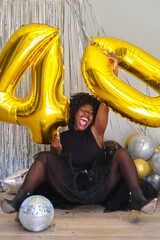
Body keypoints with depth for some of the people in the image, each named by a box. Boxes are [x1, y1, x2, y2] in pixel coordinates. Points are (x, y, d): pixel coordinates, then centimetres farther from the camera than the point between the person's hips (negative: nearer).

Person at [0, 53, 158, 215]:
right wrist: (57, 151, -10)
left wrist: (114, 72, -14)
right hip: (69, 190, 1)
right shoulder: (60, 138, 12)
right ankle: (19, 201, -20)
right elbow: (54, 164, 13)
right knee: (44, 157, -13)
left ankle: (137, 199, -24)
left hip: (97, 191, 0)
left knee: (122, 153, -15)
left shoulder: (95, 132, 9)